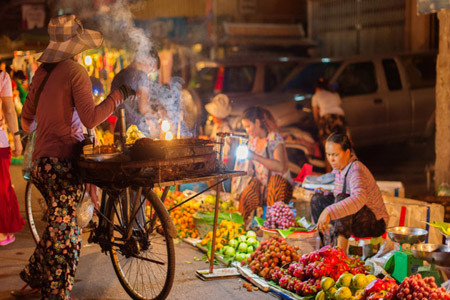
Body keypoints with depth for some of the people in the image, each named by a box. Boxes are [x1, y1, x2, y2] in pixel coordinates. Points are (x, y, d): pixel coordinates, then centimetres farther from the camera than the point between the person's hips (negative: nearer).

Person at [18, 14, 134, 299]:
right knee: (65, 233, 1)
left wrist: (29, 129, 41)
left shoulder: (42, 72, 11)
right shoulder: (76, 71, -12)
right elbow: (90, 118, -18)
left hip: (40, 162, 8)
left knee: (57, 227, 22)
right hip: (63, 162, -8)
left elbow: (27, 120, 19)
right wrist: (118, 95, -8)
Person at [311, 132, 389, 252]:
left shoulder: (355, 169, -25)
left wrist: (329, 211, -55)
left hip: (375, 223, -9)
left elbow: (359, 198, -47)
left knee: (342, 199, -34)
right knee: (317, 200, 1)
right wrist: (326, 193, 0)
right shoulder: (340, 167, 2)